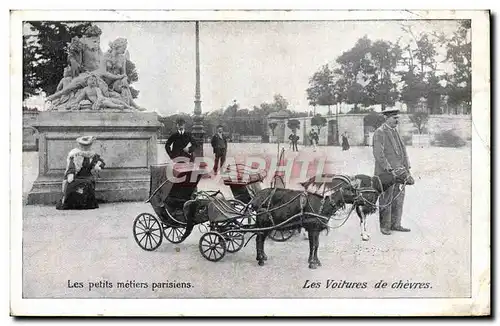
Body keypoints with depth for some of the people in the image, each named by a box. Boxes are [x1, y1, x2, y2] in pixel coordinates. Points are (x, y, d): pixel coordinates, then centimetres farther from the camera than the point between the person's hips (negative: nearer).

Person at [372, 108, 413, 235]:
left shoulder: (395, 132, 15)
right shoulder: (379, 133, -10)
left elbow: (403, 149, 17)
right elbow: (378, 154, -17)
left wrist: (407, 167, 8)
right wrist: (389, 170, -20)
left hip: (399, 171, 8)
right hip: (386, 173, -8)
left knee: (399, 199, 11)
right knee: (386, 200, 1)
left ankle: (395, 224, 21)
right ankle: (384, 226, 11)